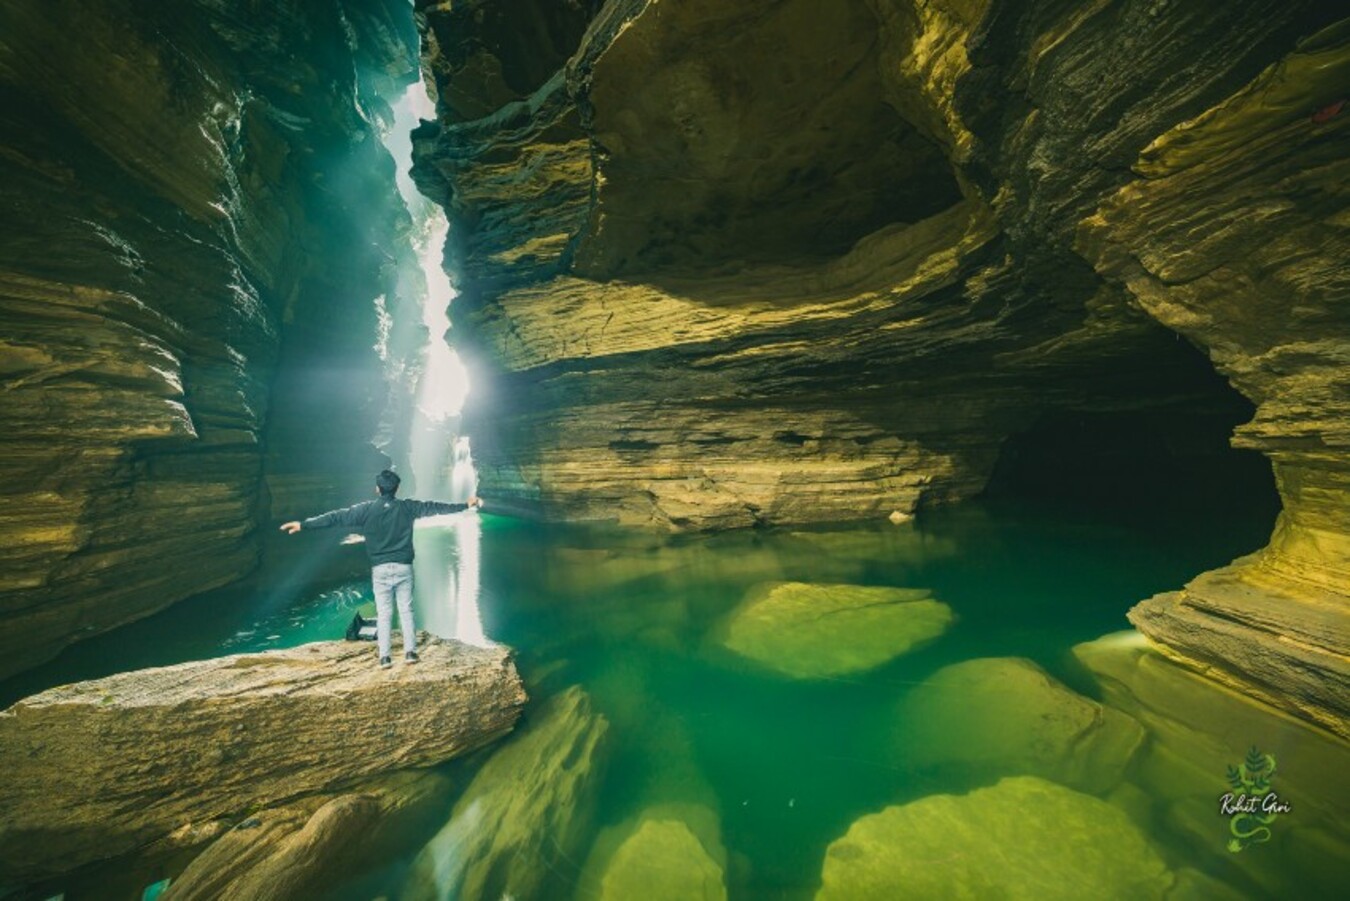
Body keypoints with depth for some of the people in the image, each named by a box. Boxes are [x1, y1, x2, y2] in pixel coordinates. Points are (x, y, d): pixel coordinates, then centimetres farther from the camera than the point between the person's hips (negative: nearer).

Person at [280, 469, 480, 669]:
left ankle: (385, 656, 10)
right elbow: (434, 507, 4)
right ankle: (410, 652, 12)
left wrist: (304, 524, 4)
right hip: (403, 567, 0)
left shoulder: (367, 509, -4)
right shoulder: (407, 507, -2)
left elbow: (337, 516, -3)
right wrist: (465, 505, 12)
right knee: (406, 610, 10)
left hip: (380, 569, 0)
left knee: (383, 614, 8)